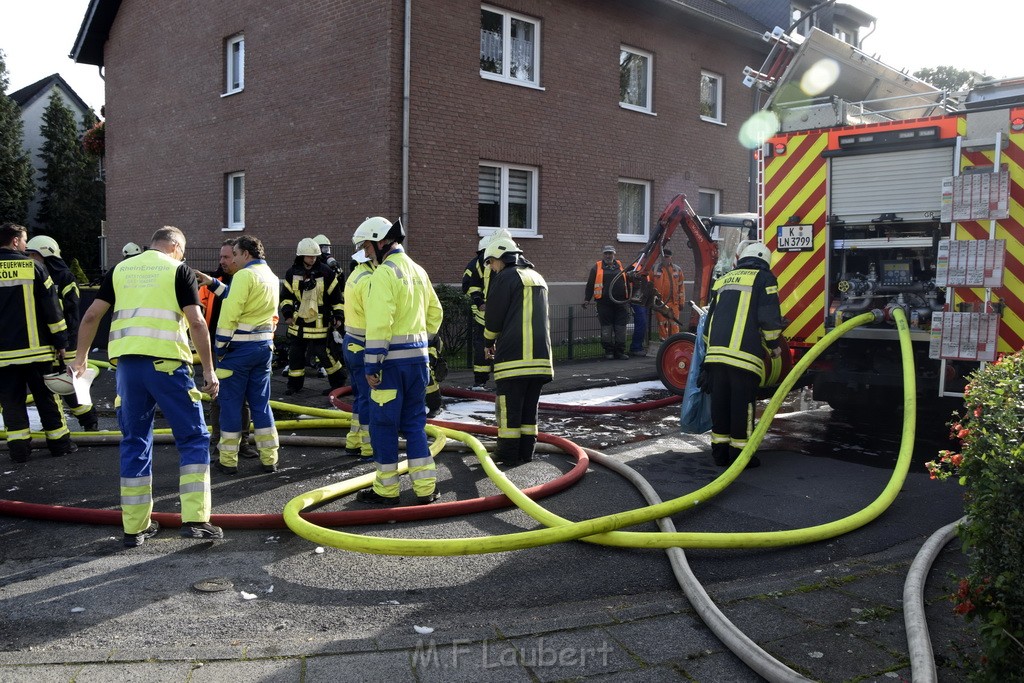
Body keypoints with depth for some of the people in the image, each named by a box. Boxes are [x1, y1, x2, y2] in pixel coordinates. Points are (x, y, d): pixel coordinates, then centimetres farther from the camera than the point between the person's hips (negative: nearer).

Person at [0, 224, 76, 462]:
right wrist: (60, 341, 2)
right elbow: (52, 308, -5)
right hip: (36, 349, -1)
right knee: (46, 397, 9)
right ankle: (59, 442, 14)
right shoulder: (33, 267, -4)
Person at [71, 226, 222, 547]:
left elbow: (91, 316, 13)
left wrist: (80, 357, 25)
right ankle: (195, 520, -1)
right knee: (193, 438, 5)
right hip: (166, 361, -4)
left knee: (134, 442, 14)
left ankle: (135, 526, 19)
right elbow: (196, 322, -6)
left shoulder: (121, 269, 16)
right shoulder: (179, 270, 3)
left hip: (127, 362, 5)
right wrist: (209, 370, -2)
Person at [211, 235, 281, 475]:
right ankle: (269, 458, 14)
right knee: (261, 402, 12)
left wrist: (220, 347, -11)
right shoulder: (271, 277, 12)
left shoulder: (244, 275, -14)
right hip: (264, 346, 8)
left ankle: (228, 460, 10)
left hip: (240, 347, -7)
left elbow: (230, 314, -18)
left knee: (230, 402, 3)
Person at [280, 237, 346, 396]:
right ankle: (295, 384, 24)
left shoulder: (326, 272, -7)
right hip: (298, 322, 4)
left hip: (319, 322, -4)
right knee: (295, 354, 10)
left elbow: (336, 297, -2)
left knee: (324, 353, -3)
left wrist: (339, 316, -6)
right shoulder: (292, 274, 2)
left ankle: (338, 382, 14)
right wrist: (287, 313, -4)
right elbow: (286, 296, 9)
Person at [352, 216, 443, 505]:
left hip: (393, 359, -8)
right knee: (414, 421, 14)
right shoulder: (418, 270, 14)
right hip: (418, 356, 8)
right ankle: (425, 487, 13)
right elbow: (435, 313, 19)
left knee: (384, 423, 3)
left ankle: (386, 489, 12)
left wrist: (372, 364, -17)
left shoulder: (384, 272, -13)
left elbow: (379, 322, -20)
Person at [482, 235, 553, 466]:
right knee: (529, 406, 13)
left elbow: (494, 317, -7)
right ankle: (526, 451, 16)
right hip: (540, 353, 8)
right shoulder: (537, 277, 21)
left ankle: (508, 454, 2)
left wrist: (490, 342, 11)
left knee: (509, 406, -1)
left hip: (514, 353, -8)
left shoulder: (506, 277, -5)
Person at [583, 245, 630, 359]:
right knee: (606, 327, 2)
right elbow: (590, 284, 6)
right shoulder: (597, 267, 7)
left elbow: (628, 281, 21)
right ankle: (608, 351, 11)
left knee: (621, 327, 2)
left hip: (621, 302, 2)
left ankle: (620, 351, 9)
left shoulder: (620, 265, 15)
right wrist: (587, 299, -2)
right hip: (604, 303, -2)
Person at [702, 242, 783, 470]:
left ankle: (719, 451, 16)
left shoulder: (723, 280, 25)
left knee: (720, 402, 10)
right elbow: (769, 316, -3)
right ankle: (739, 454, 4)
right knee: (742, 405, 0)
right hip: (744, 355, -5)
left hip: (716, 351, 6)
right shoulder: (763, 278, 7)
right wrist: (774, 345, 9)